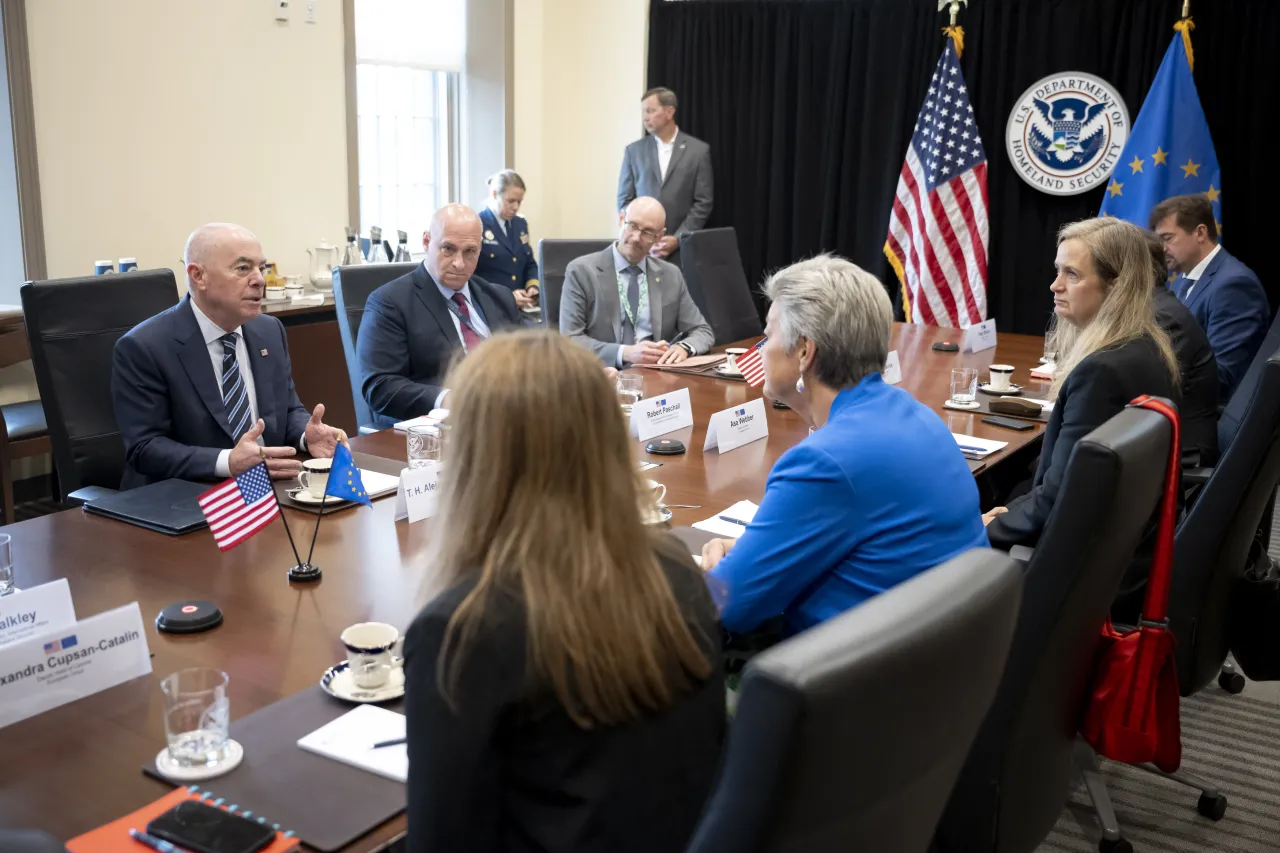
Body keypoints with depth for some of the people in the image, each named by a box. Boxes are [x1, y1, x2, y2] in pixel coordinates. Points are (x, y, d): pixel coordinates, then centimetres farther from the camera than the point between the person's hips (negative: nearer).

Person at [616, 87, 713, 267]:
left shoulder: (698, 150, 4)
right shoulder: (634, 150, 9)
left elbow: (703, 202, 0)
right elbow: (625, 200, 6)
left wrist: (678, 239, -10)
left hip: (682, 248, -1)